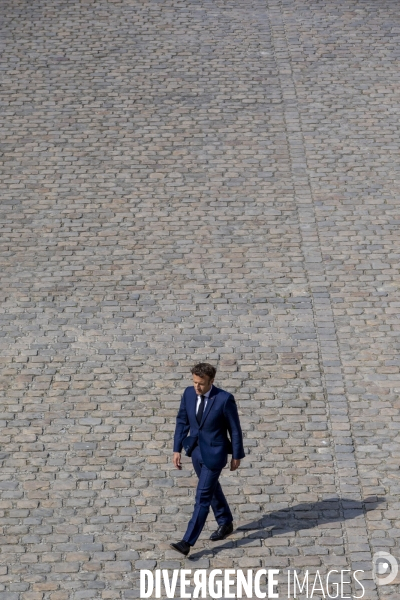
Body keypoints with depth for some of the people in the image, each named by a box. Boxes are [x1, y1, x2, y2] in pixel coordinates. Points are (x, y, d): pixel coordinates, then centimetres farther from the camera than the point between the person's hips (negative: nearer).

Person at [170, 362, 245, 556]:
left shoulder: (225, 399, -21)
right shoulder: (189, 393, -6)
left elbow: (235, 429, -12)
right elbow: (182, 422, 4)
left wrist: (237, 456, -5)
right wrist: (177, 449, 1)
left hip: (214, 453, -6)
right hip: (196, 450, 6)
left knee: (203, 496, -6)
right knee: (211, 488, 23)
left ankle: (187, 542, -6)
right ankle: (225, 523, 45)